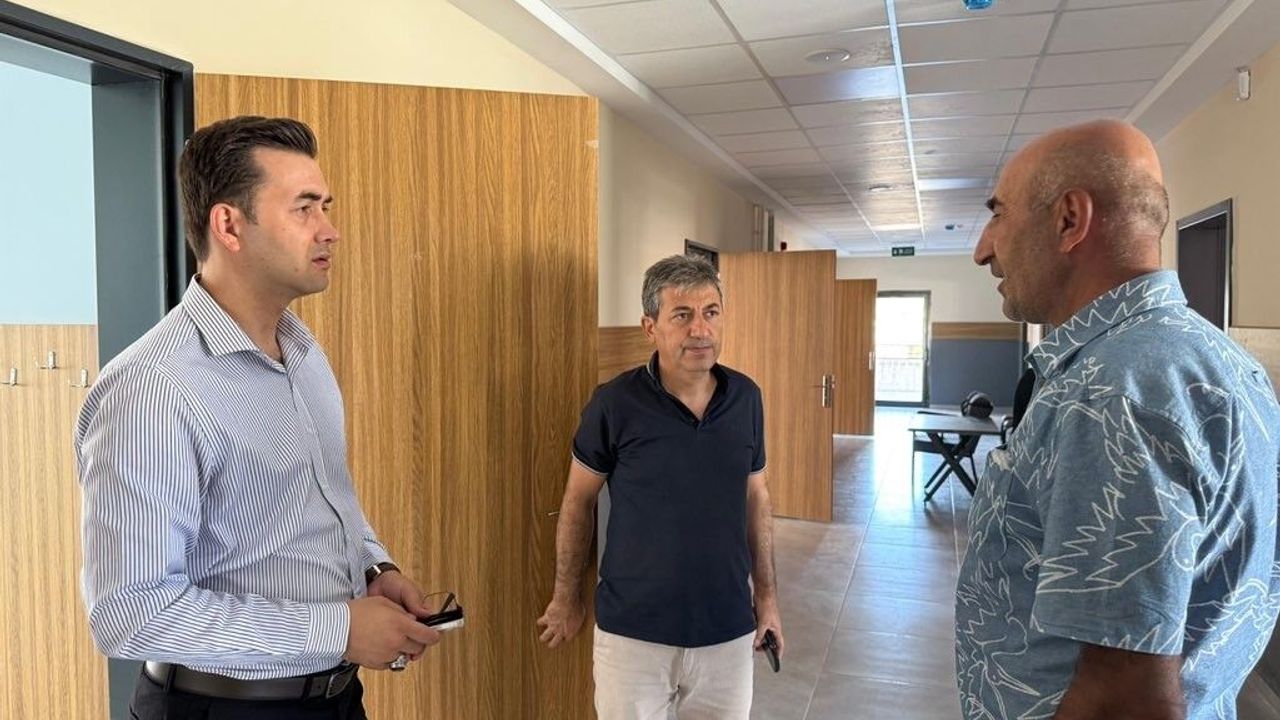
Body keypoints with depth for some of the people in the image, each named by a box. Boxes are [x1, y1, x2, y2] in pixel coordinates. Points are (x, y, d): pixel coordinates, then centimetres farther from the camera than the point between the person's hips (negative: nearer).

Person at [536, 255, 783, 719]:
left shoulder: (746, 398, -3)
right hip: (632, 633, -3)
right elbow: (577, 501, -2)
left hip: (728, 632, 3)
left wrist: (766, 594, 10)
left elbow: (755, 498, 8)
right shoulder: (615, 403, -13)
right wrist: (567, 597, 3)